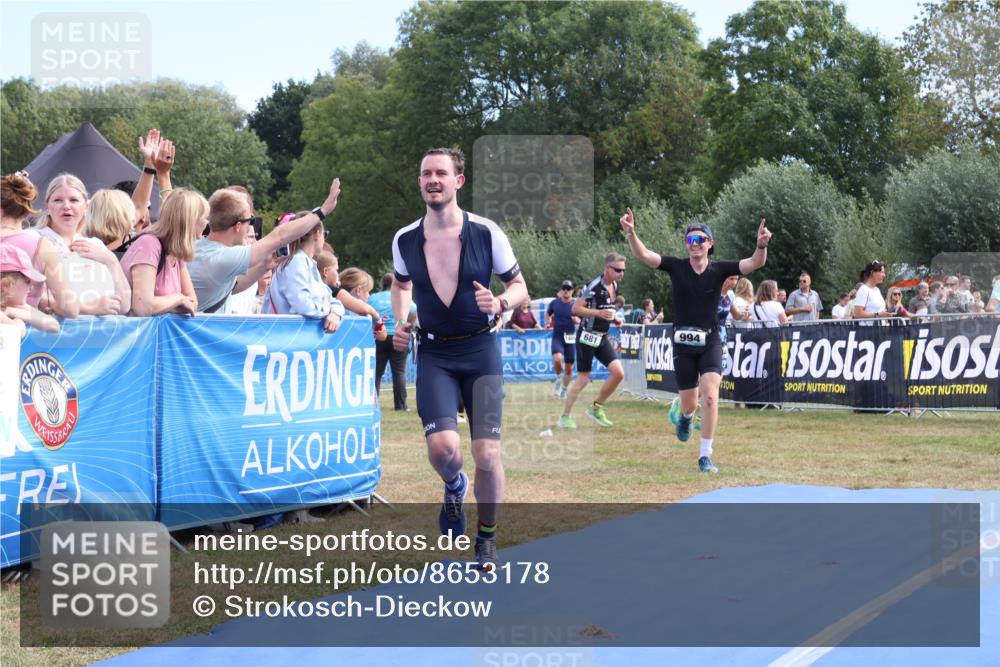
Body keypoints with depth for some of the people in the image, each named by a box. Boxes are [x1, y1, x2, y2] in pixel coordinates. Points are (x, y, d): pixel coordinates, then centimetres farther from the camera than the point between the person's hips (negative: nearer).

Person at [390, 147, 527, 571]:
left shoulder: (486, 233, -8)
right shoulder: (405, 240, -1)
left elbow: (519, 285, 3)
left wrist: (500, 303, -18)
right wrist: (401, 321, 3)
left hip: (481, 349, -1)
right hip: (434, 353, 1)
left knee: (487, 453, -4)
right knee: (442, 446, -19)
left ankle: (486, 540, 18)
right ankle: (454, 486, 19)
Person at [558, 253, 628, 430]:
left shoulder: (614, 286, 9)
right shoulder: (594, 286, -18)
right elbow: (576, 309, -18)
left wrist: (613, 318, 7)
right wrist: (598, 313, -28)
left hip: (602, 337, 8)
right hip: (587, 337, -8)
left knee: (618, 373, -5)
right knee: (583, 379, -4)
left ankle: (596, 408, 10)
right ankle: (565, 416, 10)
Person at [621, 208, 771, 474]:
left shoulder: (719, 270, -4)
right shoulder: (676, 267, -4)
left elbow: (755, 263, -16)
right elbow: (643, 254, -16)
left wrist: (761, 245, -37)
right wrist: (630, 233, -34)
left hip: (710, 342, -1)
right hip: (683, 343, 1)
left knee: (710, 396, -19)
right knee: (689, 404, 9)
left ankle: (705, 456, -10)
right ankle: (686, 416, 49)